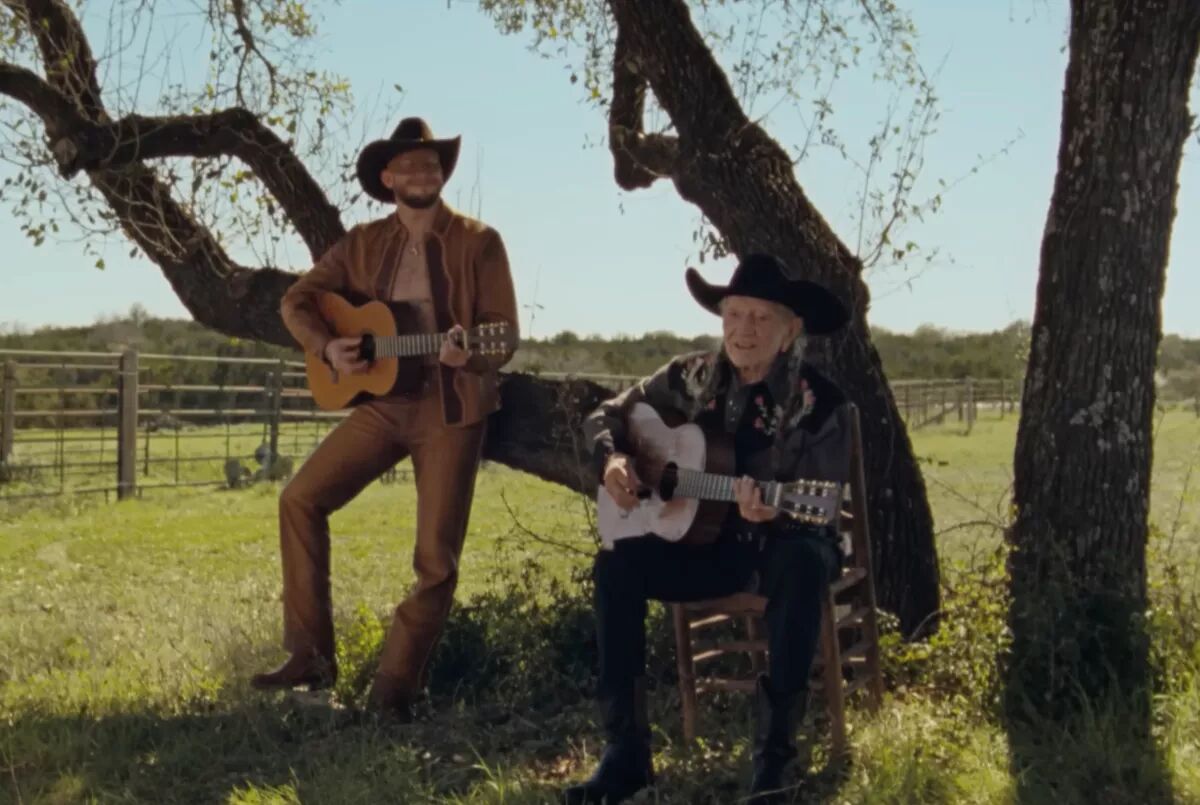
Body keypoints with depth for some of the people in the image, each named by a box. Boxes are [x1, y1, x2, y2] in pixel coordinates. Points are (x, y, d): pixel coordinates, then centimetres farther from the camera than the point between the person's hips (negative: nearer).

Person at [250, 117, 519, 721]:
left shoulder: (478, 242, -4)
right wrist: (327, 347, -11)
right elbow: (297, 300, 8)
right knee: (300, 498, -8)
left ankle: (394, 686, 12)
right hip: (381, 402, 4)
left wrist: (468, 353, -30)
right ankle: (311, 655, 3)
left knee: (436, 561, -5)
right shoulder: (363, 243, 6)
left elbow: (505, 338, -8)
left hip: (451, 410, -4)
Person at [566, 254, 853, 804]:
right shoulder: (691, 377, 0)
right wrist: (612, 460, -12)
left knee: (803, 564, -39)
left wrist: (772, 514, -38)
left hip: (780, 545, -3)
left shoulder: (820, 404, -11)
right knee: (616, 563, -23)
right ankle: (625, 751, -19)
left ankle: (773, 756, -32)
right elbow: (606, 415, 11)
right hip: (707, 542, 3)